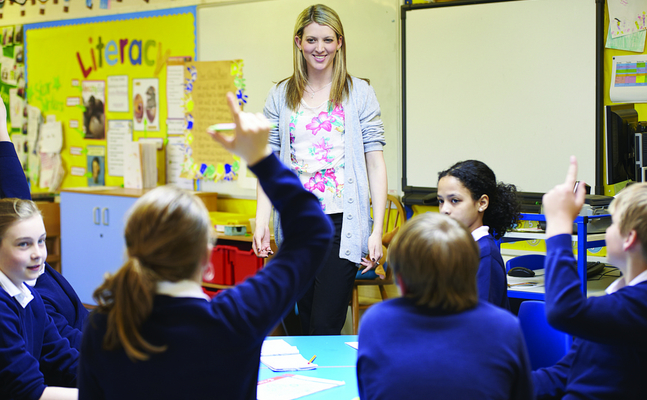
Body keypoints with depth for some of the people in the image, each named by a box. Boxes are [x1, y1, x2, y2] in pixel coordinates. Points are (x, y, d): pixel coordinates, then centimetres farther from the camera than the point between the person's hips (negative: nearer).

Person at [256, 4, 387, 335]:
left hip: (342, 223, -3)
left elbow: (375, 162, 0)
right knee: (306, 324, 11)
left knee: (325, 327, -9)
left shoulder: (360, 93, 3)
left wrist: (377, 230, -7)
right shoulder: (280, 97, 10)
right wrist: (261, 222, -4)